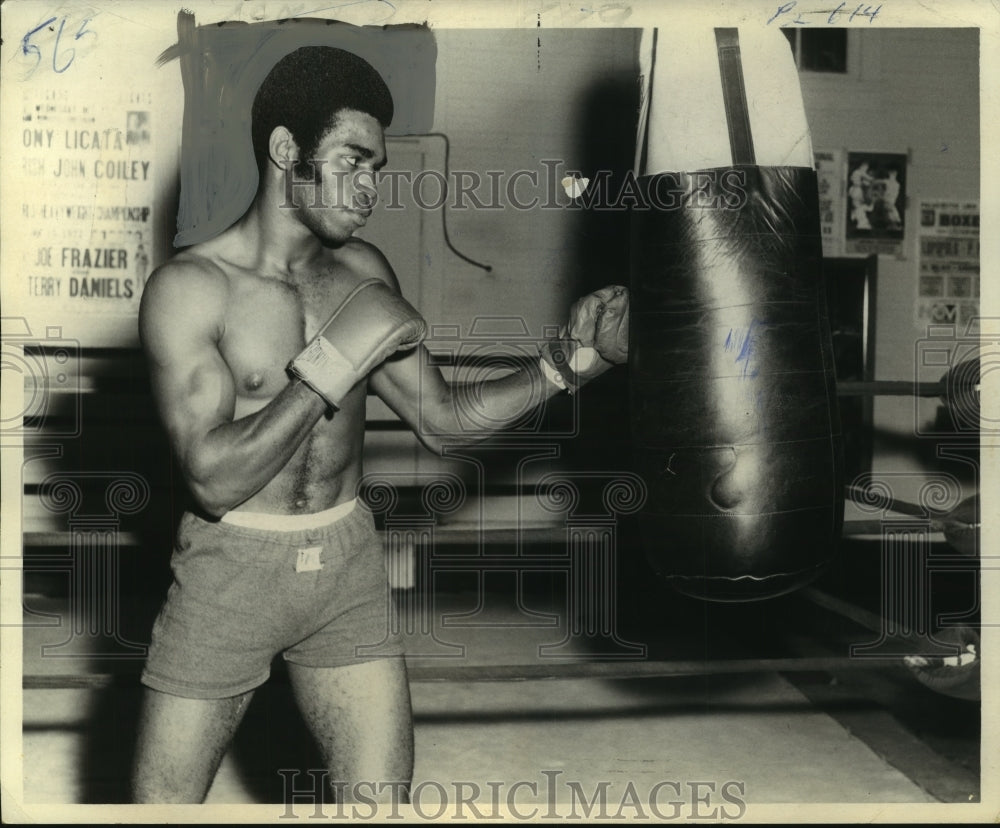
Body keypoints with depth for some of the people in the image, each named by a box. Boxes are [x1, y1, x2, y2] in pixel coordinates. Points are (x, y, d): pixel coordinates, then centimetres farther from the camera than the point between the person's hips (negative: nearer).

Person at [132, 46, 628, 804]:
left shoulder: (363, 273, 2)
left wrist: (562, 364, -7)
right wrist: (333, 363, -24)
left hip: (349, 568, 4)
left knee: (382, 795, 5)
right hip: (231, 572, -3)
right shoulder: (190, 287, -13)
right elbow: (215, 478, -21)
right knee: (164, 799, 9)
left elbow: (440, 418, 5)